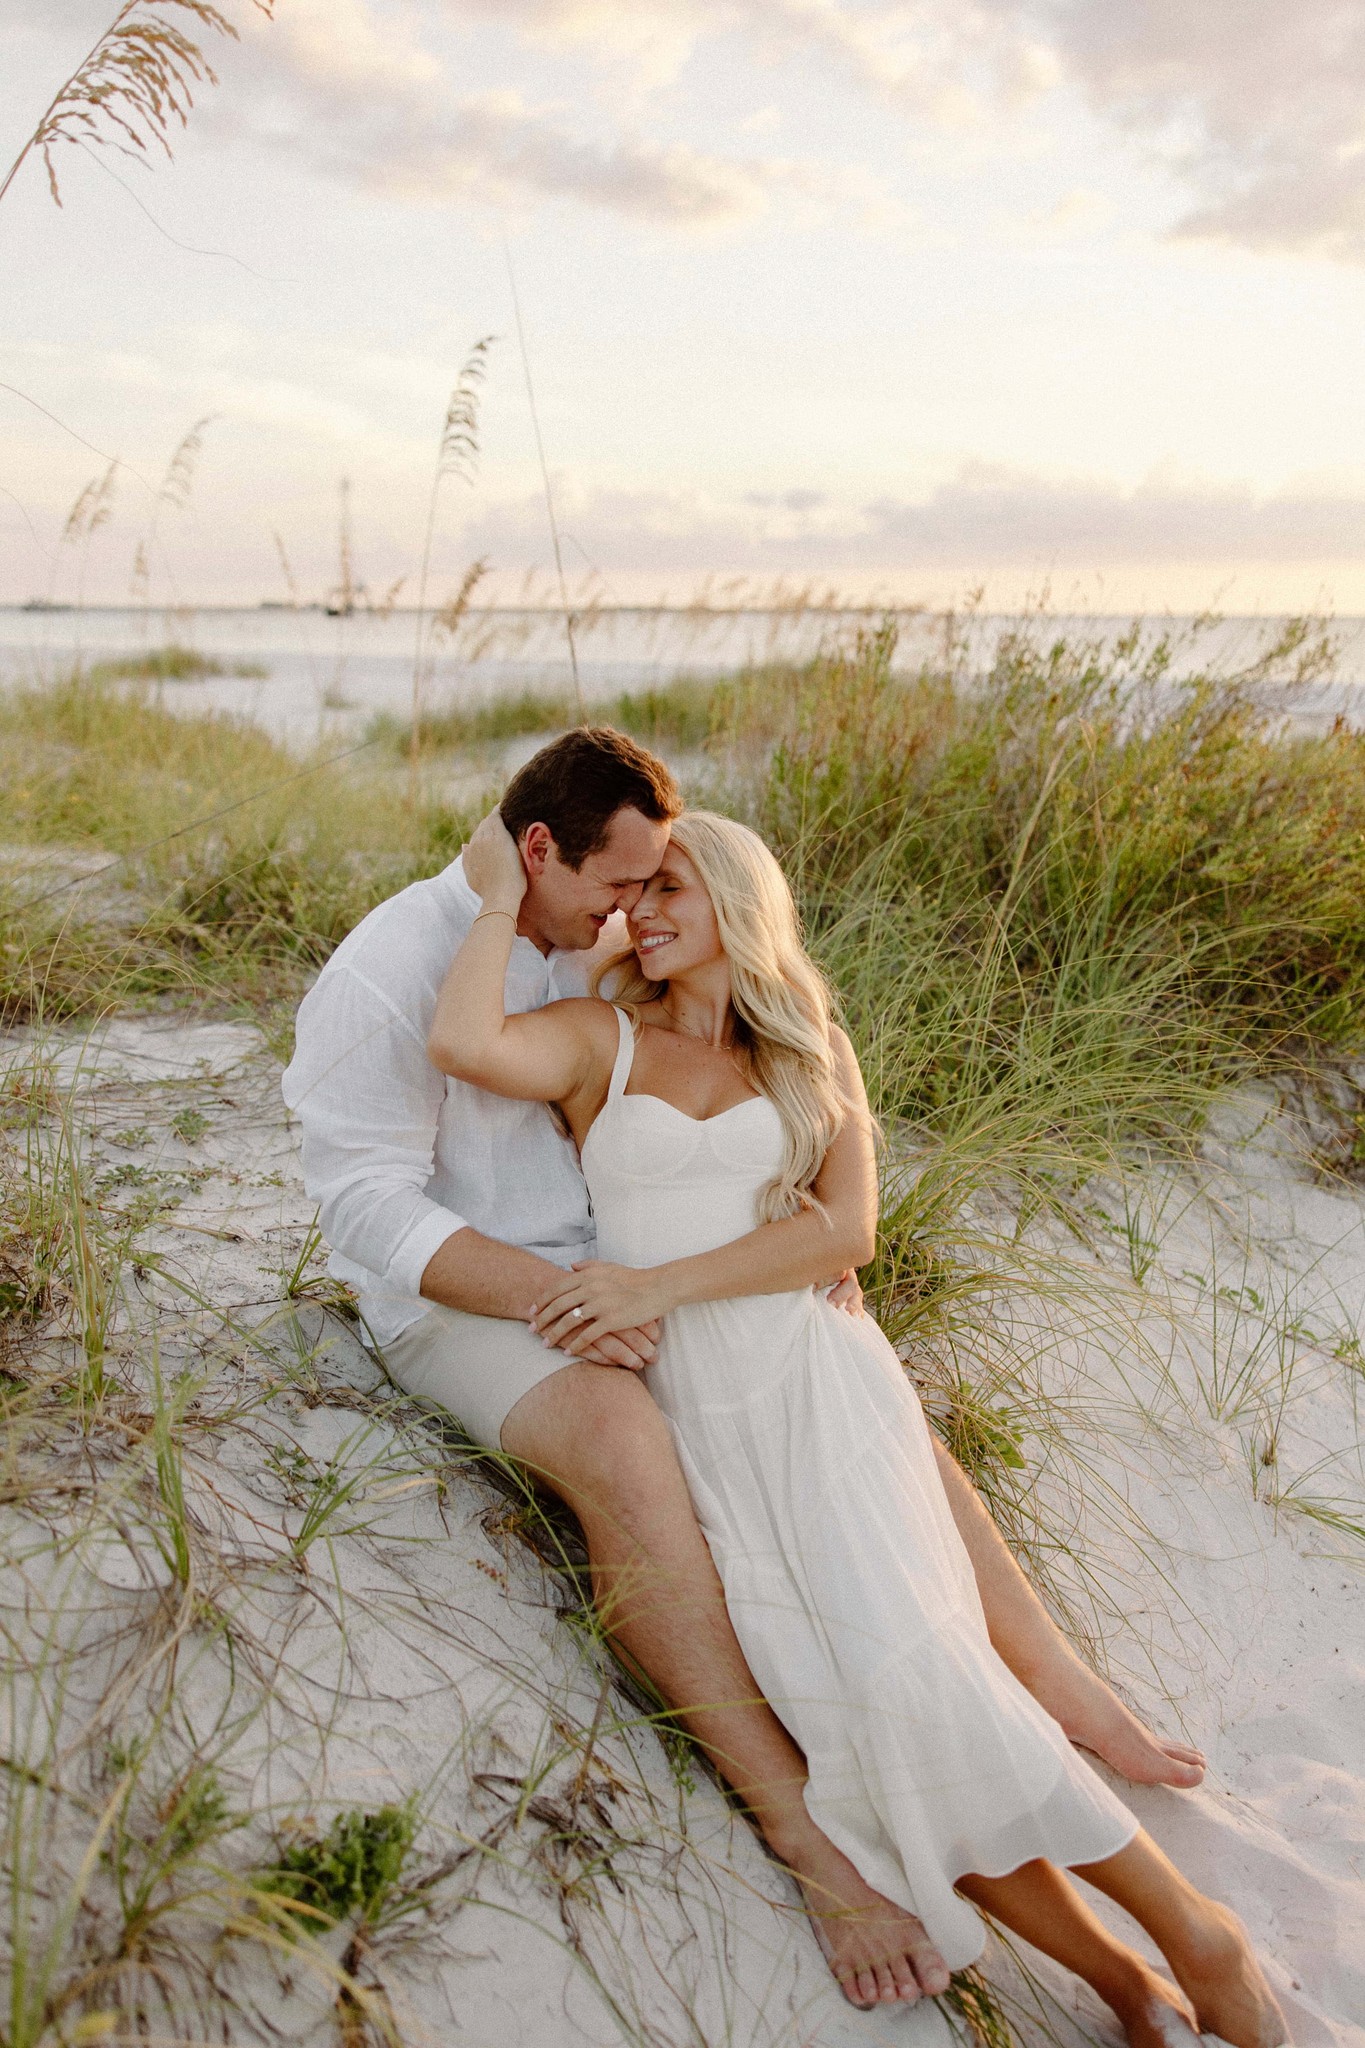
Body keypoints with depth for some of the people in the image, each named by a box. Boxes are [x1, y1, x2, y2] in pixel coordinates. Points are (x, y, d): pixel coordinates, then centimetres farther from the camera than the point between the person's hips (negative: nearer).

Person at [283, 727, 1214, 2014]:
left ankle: (1062, 1684, 0)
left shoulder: (598, 944, 4)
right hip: (461, 1290, -6)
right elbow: (369, 1203, -20)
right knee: (625, 1441, -36)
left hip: (614, 1263, 7)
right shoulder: (385, 975, -18)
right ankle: (806, 1831, -27)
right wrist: (552, 1294, -30)